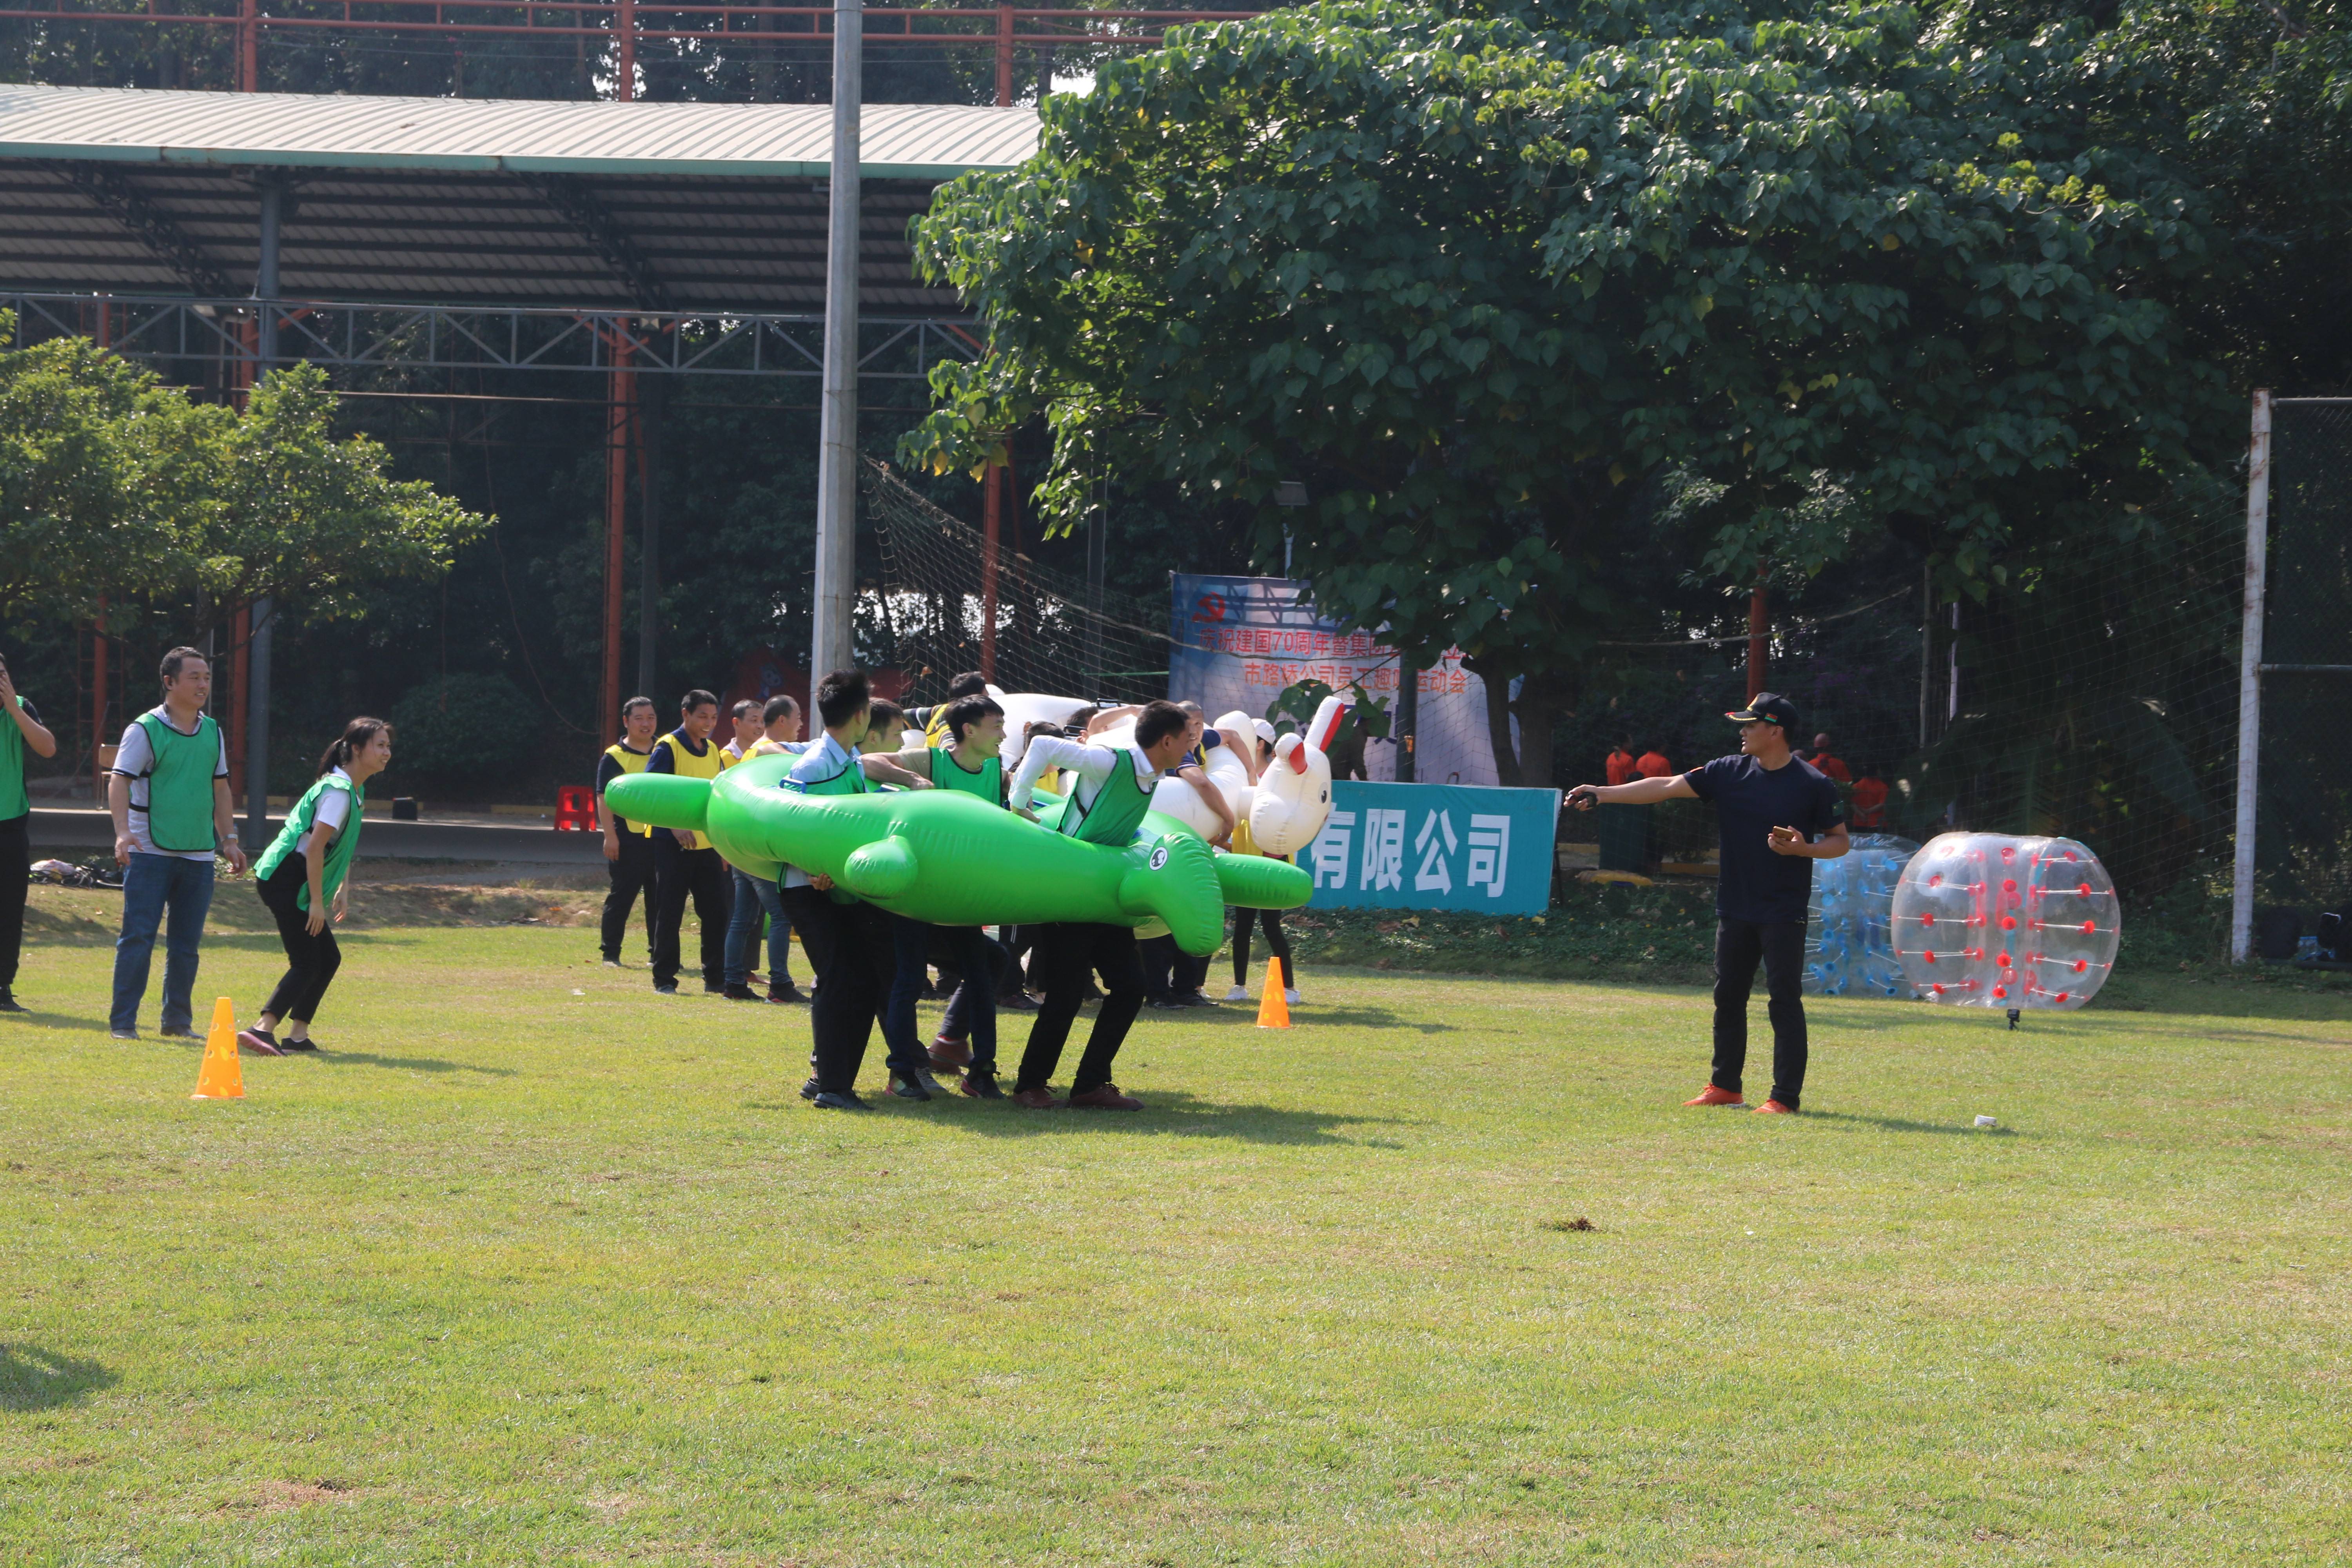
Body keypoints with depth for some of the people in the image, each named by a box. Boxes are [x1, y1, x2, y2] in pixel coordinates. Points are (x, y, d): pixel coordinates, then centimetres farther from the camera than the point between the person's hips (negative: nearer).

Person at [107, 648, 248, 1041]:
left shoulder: (212, 732, 12)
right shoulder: (145, 730, -6)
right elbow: (120, 780, -15)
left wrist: (229, 839, 16)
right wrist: (123, 831, -29)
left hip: (199, 856, 5)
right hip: (150, 852, -5)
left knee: (187, 943, 8)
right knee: (138, 938, -8)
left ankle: (178, 1020, 17)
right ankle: (123, 1021, -4)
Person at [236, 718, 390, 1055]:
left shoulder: (355, 790, 15)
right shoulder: (339, 791, -16)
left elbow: (342, 847, 24)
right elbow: (315, 847, -21)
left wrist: (343, 891, 17)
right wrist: (317, 903, -20)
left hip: (297, 884, 10)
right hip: (284, 878, -10)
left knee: (328, 959, 11)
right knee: (308, 963, -14)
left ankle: (298, 1035, 11)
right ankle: (263, 1028, -24)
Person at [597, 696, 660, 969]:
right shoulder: (614, 757, -1)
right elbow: (604, 799, -5)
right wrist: (610, 836, -13)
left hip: (660, 838, 4)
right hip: (628, 840, -4)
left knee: (661, 899, 6)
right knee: (620, 897, 0)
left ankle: (658, 953, 13)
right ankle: (611, 953, 7)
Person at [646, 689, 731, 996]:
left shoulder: (713, 752, 13)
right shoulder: (668, 748, -7)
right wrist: (675, 827, -21)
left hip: (708, 845, 6)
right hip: (673, 845, -6)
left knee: (716, 913, 5)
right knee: (669, 915, -2)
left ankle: (716, 978, 12)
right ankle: (664, 980, 4)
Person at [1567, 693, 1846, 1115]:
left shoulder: (1814, 785, -8)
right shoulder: (1729, 772, 4)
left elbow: (1840, 841, -1)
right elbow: (1667, 787, 2)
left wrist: (1803, 849, -20)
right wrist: (1602, 794, -4)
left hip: (1784, 915, -5)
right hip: (1734, 907, 5)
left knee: (1784, 999, -6)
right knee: (1728, 996, 11)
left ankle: (1786, 1096, -2)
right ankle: (1724, 1087, 22)